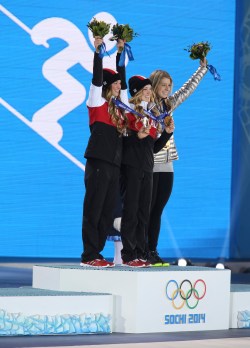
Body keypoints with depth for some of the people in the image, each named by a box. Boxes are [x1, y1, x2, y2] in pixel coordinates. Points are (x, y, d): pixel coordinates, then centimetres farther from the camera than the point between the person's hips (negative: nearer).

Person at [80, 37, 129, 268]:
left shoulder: (119, 106, 16)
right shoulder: (97, 104, -1)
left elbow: (122, 79, 24)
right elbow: (97, 78, -10)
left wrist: (120, 53, 25)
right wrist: (98, 52, -11)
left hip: (114, 164, 7)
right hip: (98, 164, -7)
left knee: (108, 213, 7)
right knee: (93, 210, -6)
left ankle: (95, 254, 12)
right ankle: (89, 256, -5)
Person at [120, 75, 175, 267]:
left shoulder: (152, 115, 18)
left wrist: (167, 133, 6)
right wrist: (137, 136, -23)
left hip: (147, 168, 7)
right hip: (131, 166, -7)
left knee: (144, 212, 6)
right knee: (131, 210, -7)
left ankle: (141, 253, 10)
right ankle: (128, 255, -5)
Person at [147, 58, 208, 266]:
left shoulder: (169, 105, 13)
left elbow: (189, 88, 20)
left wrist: (202, 68, 21)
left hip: (166, 167, 7)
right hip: (150, 166, -7)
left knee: (157, 211, 8)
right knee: (147, 211, -3)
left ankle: (153, 252, 12)